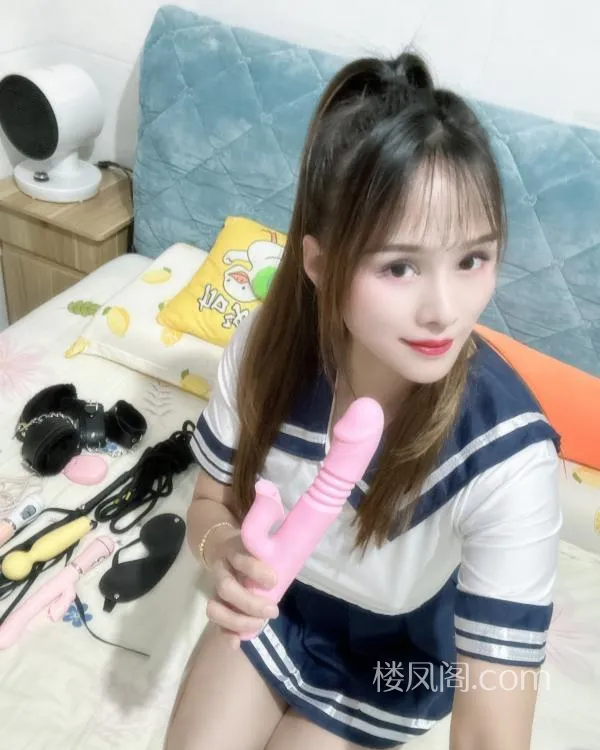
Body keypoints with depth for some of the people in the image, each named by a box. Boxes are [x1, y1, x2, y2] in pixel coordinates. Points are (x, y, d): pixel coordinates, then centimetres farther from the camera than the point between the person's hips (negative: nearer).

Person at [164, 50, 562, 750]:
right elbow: (212, 502, -10)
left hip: (396, 656, -2)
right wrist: (224, 554, -33)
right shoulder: (266, 346, -28)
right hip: (275, 603, 3)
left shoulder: (509, 456, -39)